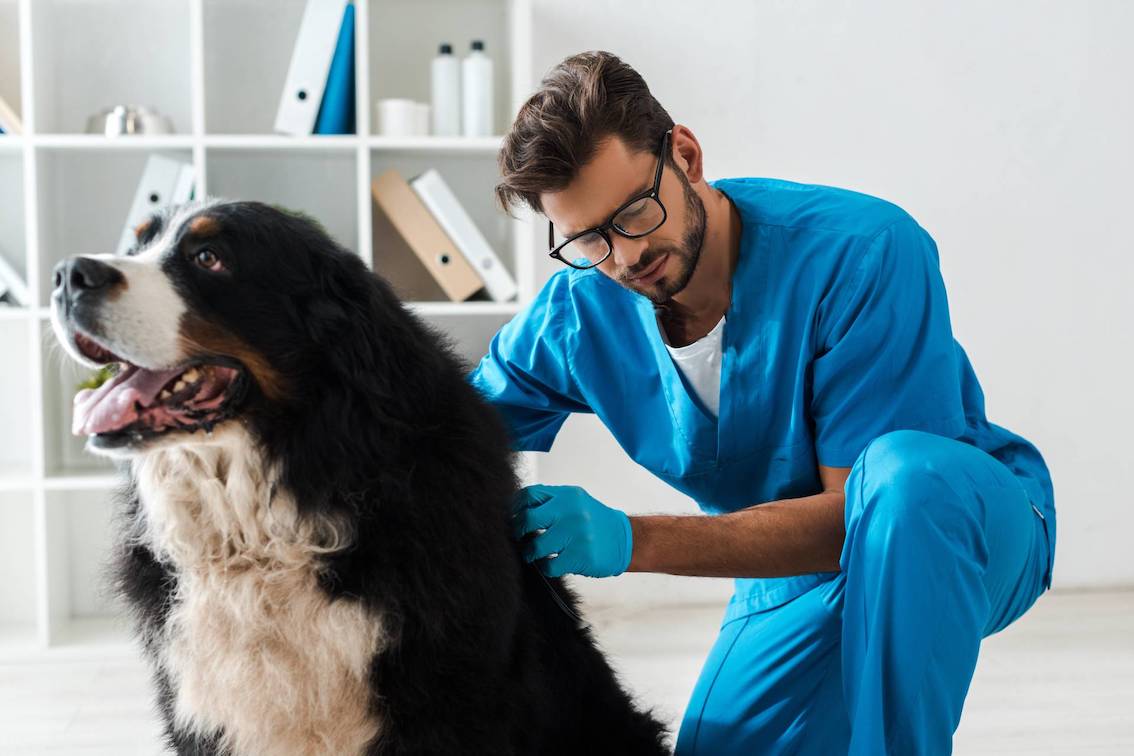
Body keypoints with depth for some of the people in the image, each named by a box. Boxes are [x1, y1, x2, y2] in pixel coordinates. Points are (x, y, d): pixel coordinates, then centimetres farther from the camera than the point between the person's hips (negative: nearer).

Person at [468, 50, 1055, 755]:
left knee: (901, 468, -38)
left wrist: (631, 541, -40)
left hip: (970, 528, -4)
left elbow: (855, 508, -29)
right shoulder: (575, 314, -12)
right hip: (795, 572, 5)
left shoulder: (863, 251, -28)